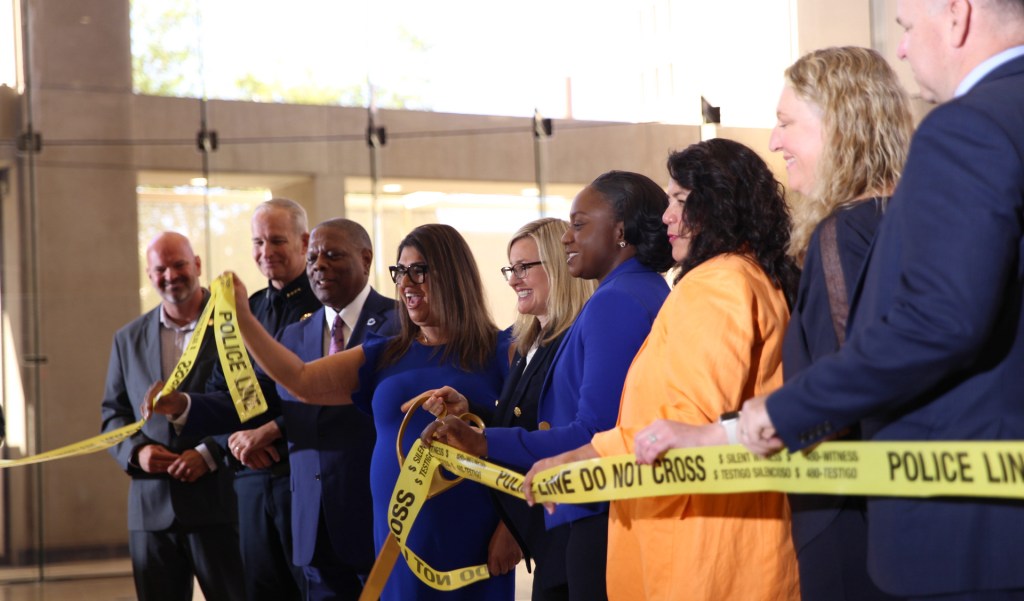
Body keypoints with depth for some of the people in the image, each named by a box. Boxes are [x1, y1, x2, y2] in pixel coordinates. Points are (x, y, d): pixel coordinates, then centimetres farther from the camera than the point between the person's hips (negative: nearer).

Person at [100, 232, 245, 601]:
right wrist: (137, 451, -3)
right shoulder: (129, 339, 14)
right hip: (151, 508, 4)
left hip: (218, 501, -4)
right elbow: (113, 414, 17)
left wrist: (210, 453, -15)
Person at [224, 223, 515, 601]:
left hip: (469, 544, -4)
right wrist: (242, 318, -2)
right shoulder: (384, 357, 12)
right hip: (399, 539, 4)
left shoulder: (501, 354, -1)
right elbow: (301, 381, 5)